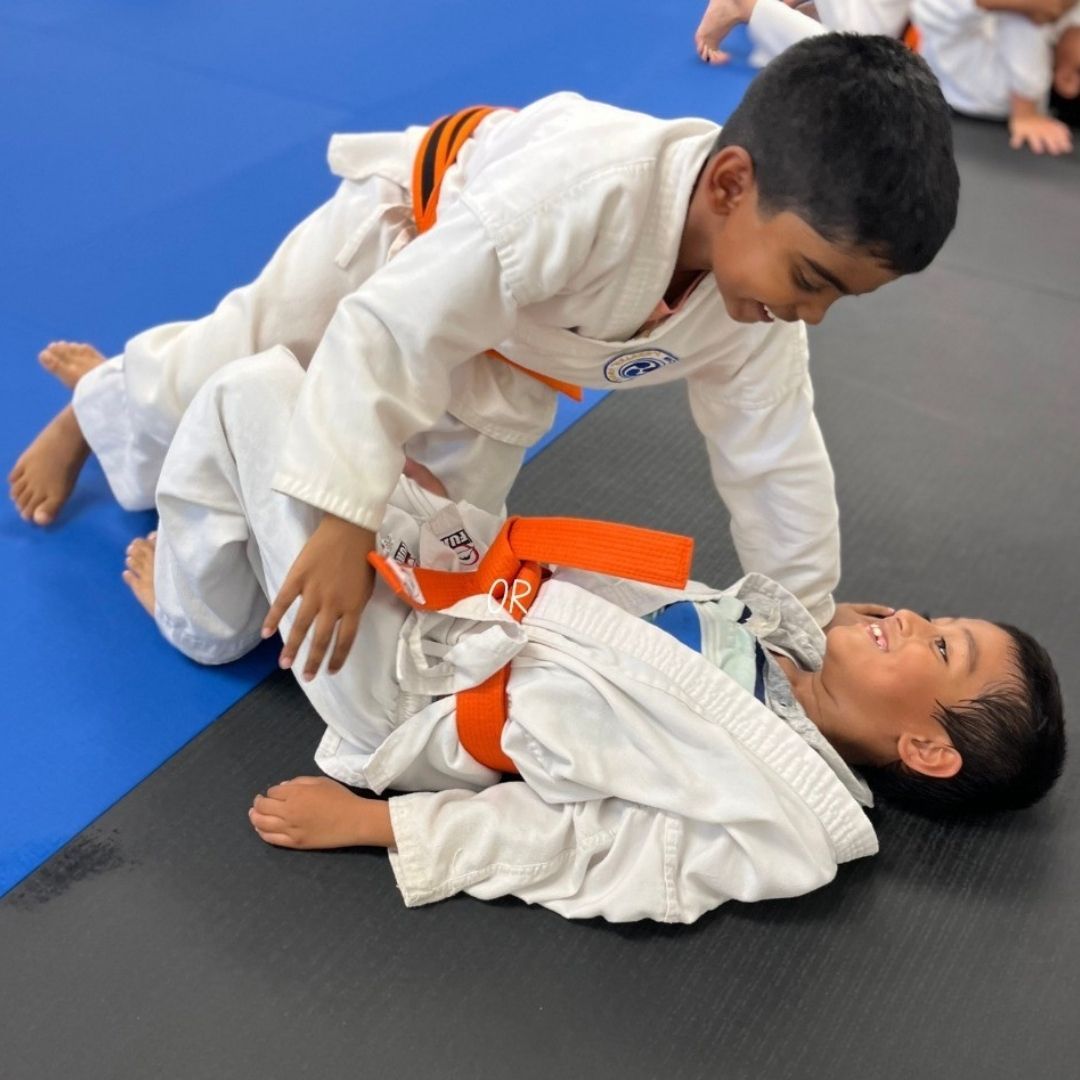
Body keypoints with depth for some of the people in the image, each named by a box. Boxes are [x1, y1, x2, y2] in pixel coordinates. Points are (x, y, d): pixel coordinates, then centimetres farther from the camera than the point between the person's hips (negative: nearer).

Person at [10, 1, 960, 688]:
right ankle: (97, 403, 49)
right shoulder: (583, 186, -48)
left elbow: (777, 463, -13)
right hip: (398, 249, -5)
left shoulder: (753, 312, -26)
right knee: (218, 384, 14)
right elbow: (391, 327, -44)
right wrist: (344, 521, -44)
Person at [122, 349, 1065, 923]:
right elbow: (629, 588, 9)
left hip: (405, 679, -7)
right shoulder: (789, 638, 1)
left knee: (255, 392, -7)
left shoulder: (783, 817, -21)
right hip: (486, 593, 8)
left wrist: (371, 822, -18)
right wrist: (448, 506, 10)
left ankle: (193, 606, 20)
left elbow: (591, 845, -20)